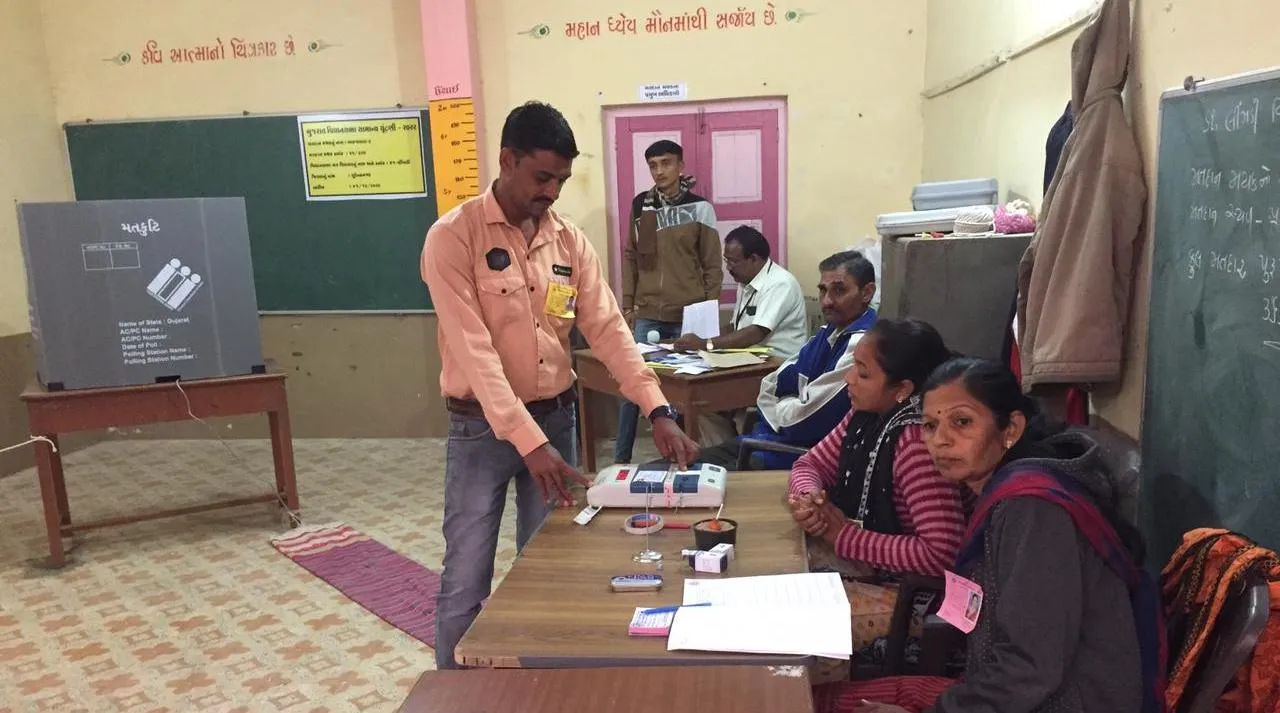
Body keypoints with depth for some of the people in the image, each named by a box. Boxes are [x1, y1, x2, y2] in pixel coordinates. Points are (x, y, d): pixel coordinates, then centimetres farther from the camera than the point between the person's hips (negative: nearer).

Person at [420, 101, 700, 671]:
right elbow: (474, 351, -20)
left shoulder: (569, 240, 3)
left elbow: (607, 328, -1)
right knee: (466, 580, 4)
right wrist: (529, 442, -27)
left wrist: (658, 410, -13)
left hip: (555, 418, 5)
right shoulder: (453, 237, -13)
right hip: (481, 426, -4)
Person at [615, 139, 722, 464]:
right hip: (647, 314, 2)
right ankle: (621, 457, 13)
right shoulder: (640, 205, 7)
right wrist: (627, 303, 7)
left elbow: (712, 266, 1)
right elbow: (630, 257, 11)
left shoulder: (700, 208, -1)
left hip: (688, 315, -2)